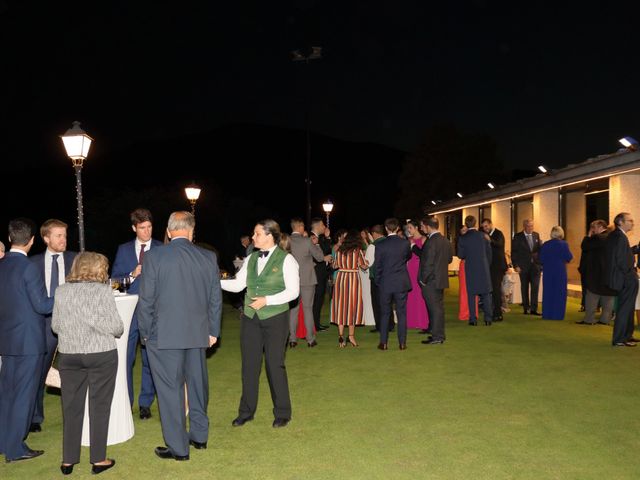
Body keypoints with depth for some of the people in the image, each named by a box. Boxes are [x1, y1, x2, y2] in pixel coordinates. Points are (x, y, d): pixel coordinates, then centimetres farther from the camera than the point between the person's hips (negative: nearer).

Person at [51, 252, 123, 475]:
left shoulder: (61, 291, 2)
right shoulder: (102, 290, -10)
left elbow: (55, 325, 8)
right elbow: (116, 326, -11)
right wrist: (114, 333, 11)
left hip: (68, 355, 4)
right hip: (101, 354, -3)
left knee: (71, 407, 13)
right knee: (99, 406, 7)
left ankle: (68, 460, 20)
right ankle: (98, 459, 13)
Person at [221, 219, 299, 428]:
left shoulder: (286, 260, -7)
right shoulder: (251, 259, 9)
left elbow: (293, 291, -11)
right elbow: (238, 284, 6)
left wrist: (267, 300, -18)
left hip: (275, 318, -5)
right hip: (250, 318, 5)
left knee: (275, 364, 1)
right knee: (249, 365, 9)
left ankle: (282, 413, 18)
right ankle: (246, 411, 23)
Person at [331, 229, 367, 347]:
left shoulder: (340, 250, 4)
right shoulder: (358, 250, -6)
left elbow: (335, 266, 7)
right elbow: (364, 266, -4)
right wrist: (364, 259, 15)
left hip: (340, 278, 3)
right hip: (353, 278, -3)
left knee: (341, 305, 7)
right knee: (353, 305, 7)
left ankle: (341, 335, 1)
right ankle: (351, 335, 8)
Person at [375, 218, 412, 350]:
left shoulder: (380, 246, -7)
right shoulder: (405, 243, -4)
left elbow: (377, 266, -1)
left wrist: (378, 282, 11)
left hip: (385, 284, 0)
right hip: (402, 283, 1)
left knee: (384, 314, 8)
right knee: (402, 313, 6)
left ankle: (383, 343, 10)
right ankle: (402, 343, 7)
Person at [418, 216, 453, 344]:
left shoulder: (431, 242, -19)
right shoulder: (446, 241, 8)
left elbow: (428, 263, -21)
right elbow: (449, 259, 16)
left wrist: (423, 279, -13)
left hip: (431, 281, -9)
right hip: (441, 279, 9)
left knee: (434, 308, -2)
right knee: (439, 307, 15)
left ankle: (436, 337, 4)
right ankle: (439, 334, 24)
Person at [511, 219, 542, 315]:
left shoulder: (536, 235, 9)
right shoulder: (517, 237, -2)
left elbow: (540, 248, 11)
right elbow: (514, 252, -3)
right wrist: (516, 265, -9)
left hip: (535, 265, 2)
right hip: (523, 266, -2)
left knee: (535, 287, -5)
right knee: (524, 288, 6)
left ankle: (533, 309, -1)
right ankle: (526, 308, 17)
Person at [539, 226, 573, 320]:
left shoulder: (545, 244, -1)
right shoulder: (563, 244, -10)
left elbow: (541, 259, 1)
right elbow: (569, 258, -11)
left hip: (548, 271, 3)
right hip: (560, 271, -3)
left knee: (548, 293, 10)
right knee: (559, 293, 6)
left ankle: (547, 315, 12)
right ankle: (557, 315, 6)